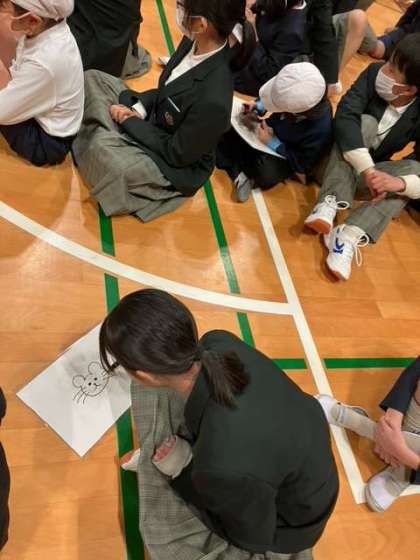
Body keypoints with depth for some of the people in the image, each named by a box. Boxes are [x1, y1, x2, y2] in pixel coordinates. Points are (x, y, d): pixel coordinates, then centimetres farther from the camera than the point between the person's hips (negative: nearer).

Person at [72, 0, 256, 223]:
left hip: (177, 166, -7)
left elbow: (176, 154, -24)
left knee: (102, 150, -31)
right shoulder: (194, 42, -14)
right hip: (154, 122, 8)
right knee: (92, 79, 4)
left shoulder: (213, 100, -38)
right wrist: (139, 108, -11)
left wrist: (130, 121, -15)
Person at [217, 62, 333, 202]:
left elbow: (302, 168, -23)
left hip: (283, 155, -5)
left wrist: (273, 143, -26)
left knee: (266, 174, -37)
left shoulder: (321, 130, -36)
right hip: (269, 130, 6)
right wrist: (259, 106, -17)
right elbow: (274, 95, 2)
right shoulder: (297, 96, -24)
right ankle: (238, 174, -17)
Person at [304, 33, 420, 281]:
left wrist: (400, 182, -44)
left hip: (368, 174, 1)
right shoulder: (374, 73, -16)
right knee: (365, 123, -25)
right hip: (337, 164, -1)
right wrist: (368, 170, -40)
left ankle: (350, 235, -41)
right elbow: (345, 116, -32)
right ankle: (329, 204, -39)